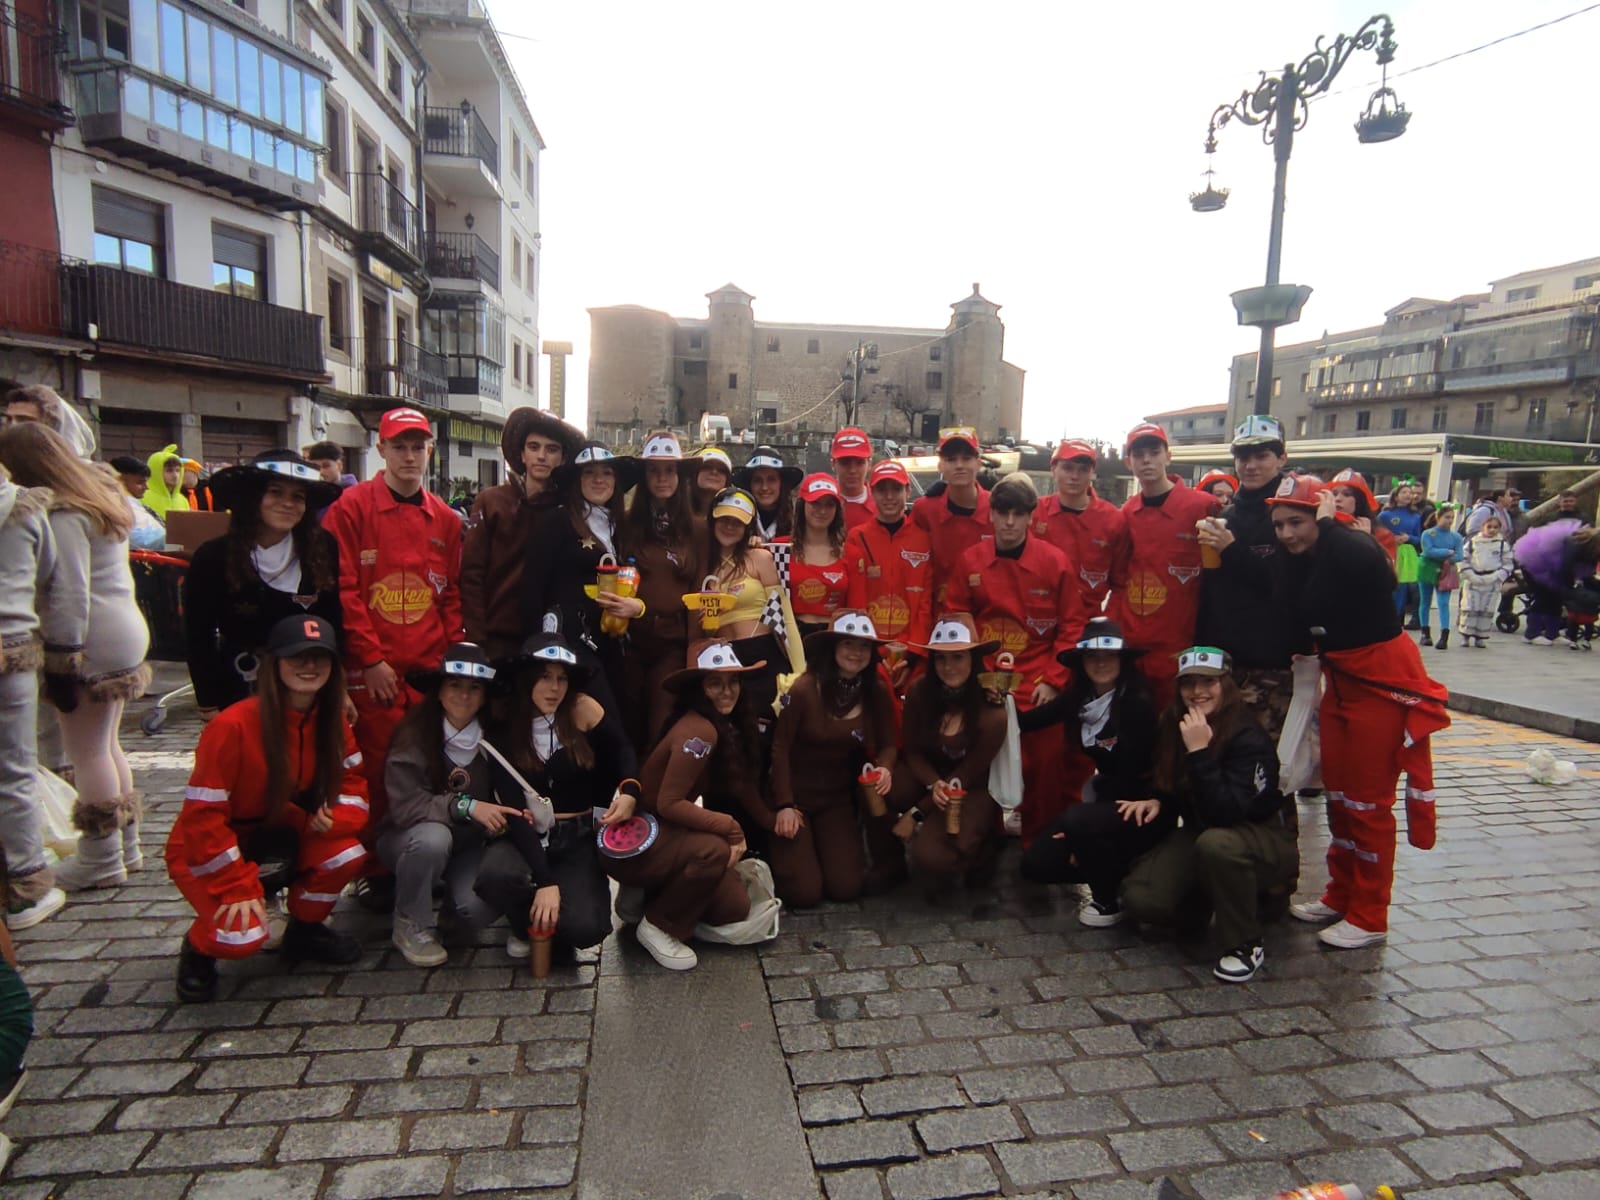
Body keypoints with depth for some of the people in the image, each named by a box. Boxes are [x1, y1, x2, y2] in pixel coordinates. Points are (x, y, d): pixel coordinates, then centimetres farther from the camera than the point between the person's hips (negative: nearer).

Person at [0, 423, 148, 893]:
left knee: (86, 752, -1)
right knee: (106, 746, 17)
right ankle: (125, 843, 25)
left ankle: (102, 860, 8)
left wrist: (62, 665, -15)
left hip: (91, 646, -10)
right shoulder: (101, 496, 14)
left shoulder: (62, 518, -15)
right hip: (124, 635, 10)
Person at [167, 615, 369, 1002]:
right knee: (243, 936, -27)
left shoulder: (331, 722, -8)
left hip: (278, 842, 5)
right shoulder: (234, 725, -27)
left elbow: (352, 781, 2)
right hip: (209, 854, -5)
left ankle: (305, 930, 8)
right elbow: (202, 816, -24)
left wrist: (334, 815, -22)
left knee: (347, 852, -22)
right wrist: (239, 887, -23)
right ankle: (199, 947, 11)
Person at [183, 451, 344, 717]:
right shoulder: (213, 557, -8)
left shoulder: (323, 551, -6)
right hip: (240, 697, -1)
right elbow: (199, 637, -4)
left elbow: (334, 625, 1)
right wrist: (209, 706, -5)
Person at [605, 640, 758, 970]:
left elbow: (739, 786, 6)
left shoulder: (722, 726, 5)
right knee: (714, 850, -32)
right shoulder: (699, 730, -24)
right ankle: (658, 927, -7)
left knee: (735, 906, -3)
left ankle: (647, 896, 16)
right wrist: (731, 828, -23)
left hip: (664, 834, 9)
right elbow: (669, 803, -26)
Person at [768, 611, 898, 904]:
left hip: (838, 798, 4)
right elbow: (780, 747, -14)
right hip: (795, 795, -4)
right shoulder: (804, 689, -20)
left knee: (847, 888, -4)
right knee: (804, 892, -7)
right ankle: (781, 852, 25)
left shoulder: (877, 694, -6)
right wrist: (783, 805, -15)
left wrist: (884, 768, -23)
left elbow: (888, 744, 1)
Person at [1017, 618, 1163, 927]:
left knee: (1078, 820, -34)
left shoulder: (1138, 703, -17)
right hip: (1107, 798, 6)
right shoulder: (1078, 697, 1)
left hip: (1142, 805, -6)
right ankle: (1115, 873, 16)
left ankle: (1110, 900, -6)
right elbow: (1026, 721, -1)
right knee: (1036, 863, -7)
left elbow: (1130, 771, -16)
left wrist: (1078, 828, -14)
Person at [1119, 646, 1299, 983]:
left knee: (1216, 843, -41)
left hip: (1265, 838, -5)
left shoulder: (1249, 738, -22)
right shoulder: (1173, 725, -4)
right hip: (1199, 832, 6)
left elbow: (1225, 813, -32)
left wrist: (1199, 751, -34)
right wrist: (1158, 802, -8)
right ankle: (1207, 897, 16)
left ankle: (1245, 945, -16)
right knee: (1141, 900, -17)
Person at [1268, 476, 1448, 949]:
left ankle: (1369, 917, 15)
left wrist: (1326, 524, -25)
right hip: (1339, 679, 8)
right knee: (1337, 793, 15)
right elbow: (1294, 628, -2)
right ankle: (1341, 894, 30)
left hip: (1383, 682, -8)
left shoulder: (1355, 551, -19)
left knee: (1368, 800, 0)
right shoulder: (1299, 561, 2)